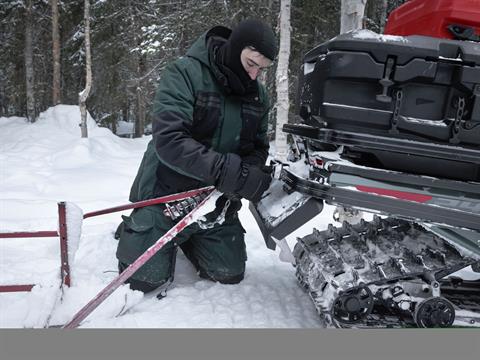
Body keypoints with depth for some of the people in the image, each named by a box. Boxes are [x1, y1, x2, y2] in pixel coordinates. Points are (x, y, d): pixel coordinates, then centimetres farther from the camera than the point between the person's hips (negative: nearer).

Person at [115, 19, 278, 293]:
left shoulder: (259, 95, 1)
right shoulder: (184, 74, -18)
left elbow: (259, 147, 4)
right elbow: (169, 140, -30)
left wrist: (249, 174, -20)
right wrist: (228, 170, -38)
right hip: (168, 192, -5)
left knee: (230, 275, 6)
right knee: (144, 279, -4)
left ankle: (186, 238, 33)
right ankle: (131, 230, 28)